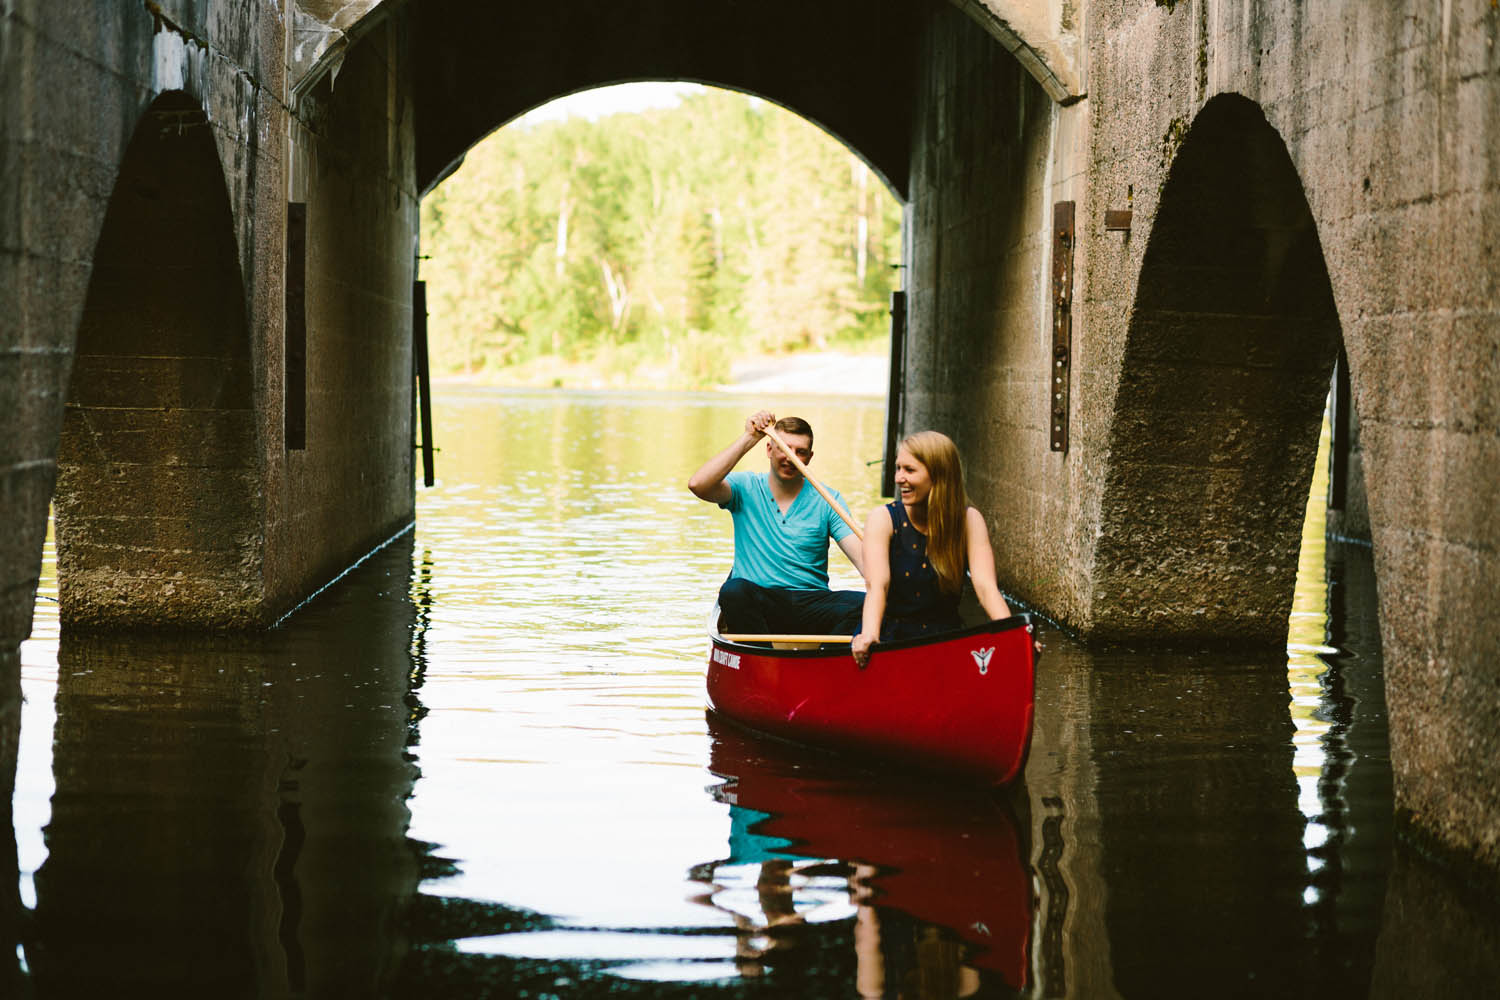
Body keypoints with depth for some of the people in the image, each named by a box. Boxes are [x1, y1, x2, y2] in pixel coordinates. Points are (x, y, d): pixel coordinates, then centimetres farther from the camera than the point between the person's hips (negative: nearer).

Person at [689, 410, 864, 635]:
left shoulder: (826, 500, 9)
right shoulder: (746, 488, 8)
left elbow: (861, 554, -2)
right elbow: (698, 485, -13)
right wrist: (749, 438, -10)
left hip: (811, 604, 1)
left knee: (864, 603, -27)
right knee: (734, 590, -35)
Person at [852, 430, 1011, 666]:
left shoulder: (969, 521, -1)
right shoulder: (883, 519, -6)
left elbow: (985, 586, -14)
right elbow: (877, 585, -20)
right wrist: (869, 636, -40)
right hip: (890, 636, -1)